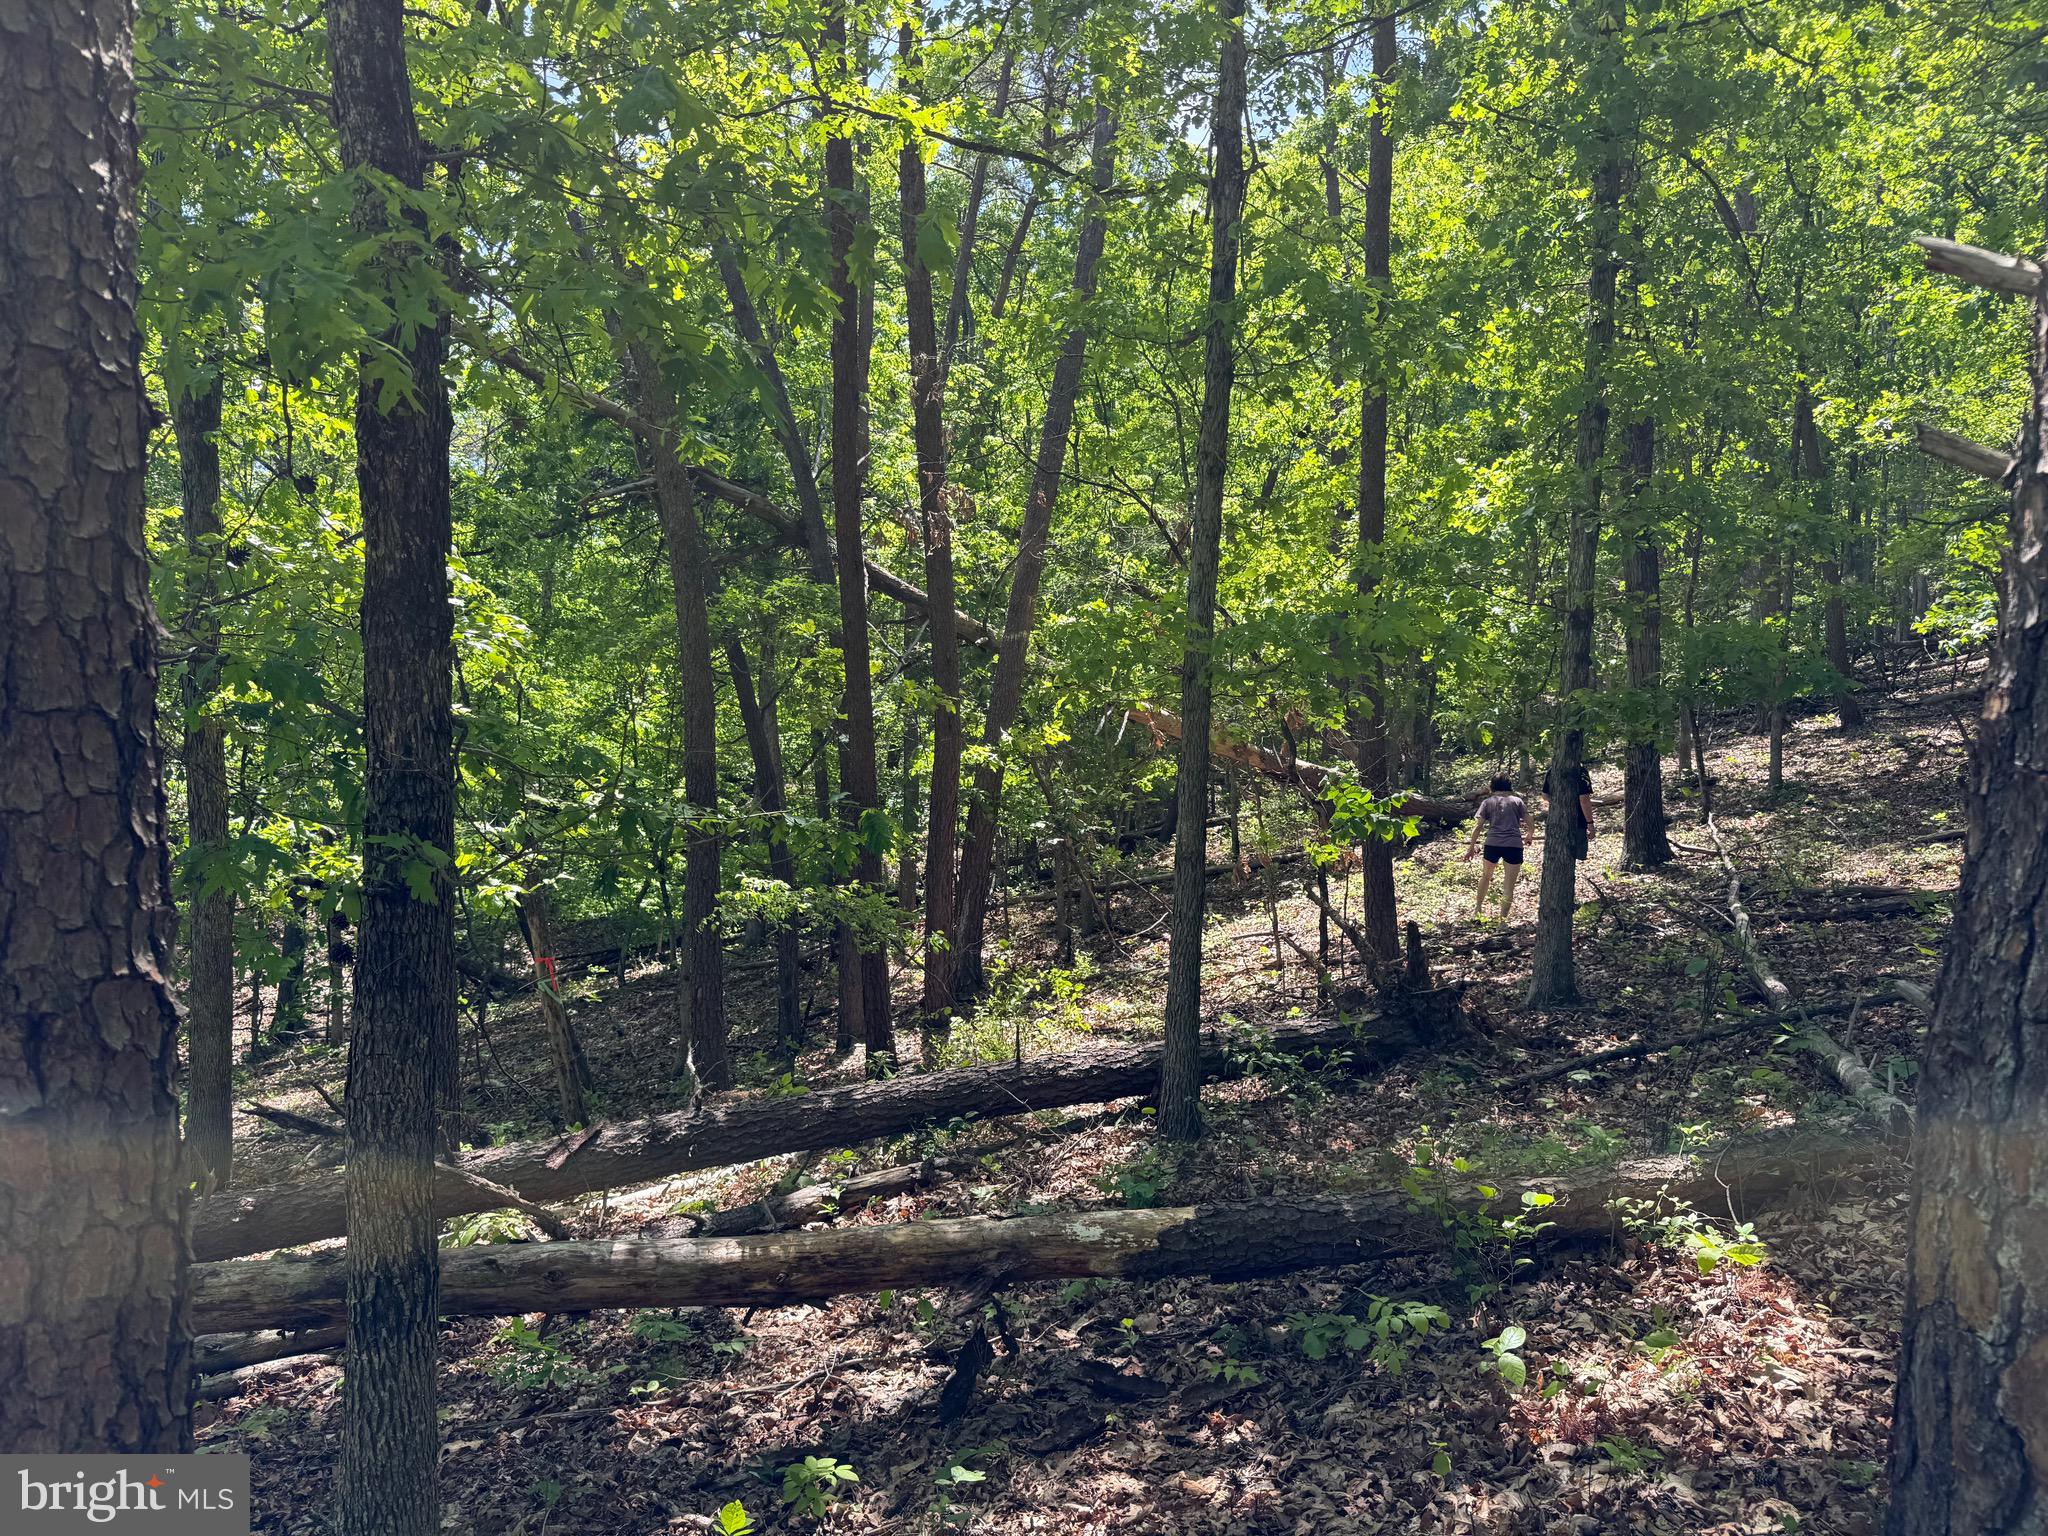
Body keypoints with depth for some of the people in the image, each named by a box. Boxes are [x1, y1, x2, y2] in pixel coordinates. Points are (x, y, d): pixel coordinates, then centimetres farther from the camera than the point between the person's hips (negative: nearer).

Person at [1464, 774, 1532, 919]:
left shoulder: (1488, 802, 13)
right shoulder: (1517, 801, 13)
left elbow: (1478, 826, 6)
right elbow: (1528, 822, 10)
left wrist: (1471, 848, 10)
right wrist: (1529, 836, 30)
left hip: (1492, 843, 1)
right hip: (1514, 845, -1)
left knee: (1486, 876, 25)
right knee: (1509, 885, 3)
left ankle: (1477, 909, 33)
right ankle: (1503, 917, 0)